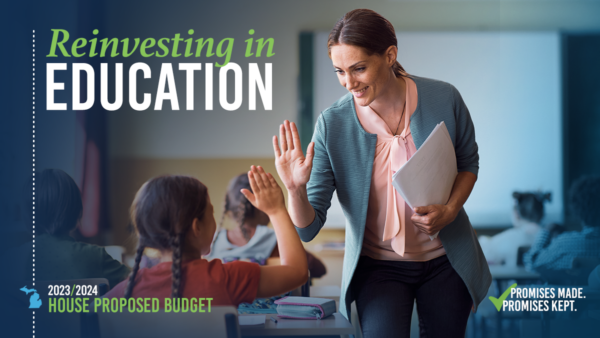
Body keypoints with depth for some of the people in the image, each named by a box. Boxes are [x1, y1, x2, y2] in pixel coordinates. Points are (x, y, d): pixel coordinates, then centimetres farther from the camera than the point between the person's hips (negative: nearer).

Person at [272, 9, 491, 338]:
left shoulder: (444, 99, -15)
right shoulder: (332, 124, -17)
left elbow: (468, 162, 5)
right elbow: (307, 228, -15)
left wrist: (449, 210, -13)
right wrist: (296, 189, -36)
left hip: (445, 261, 2)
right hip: (378, 265, -1)